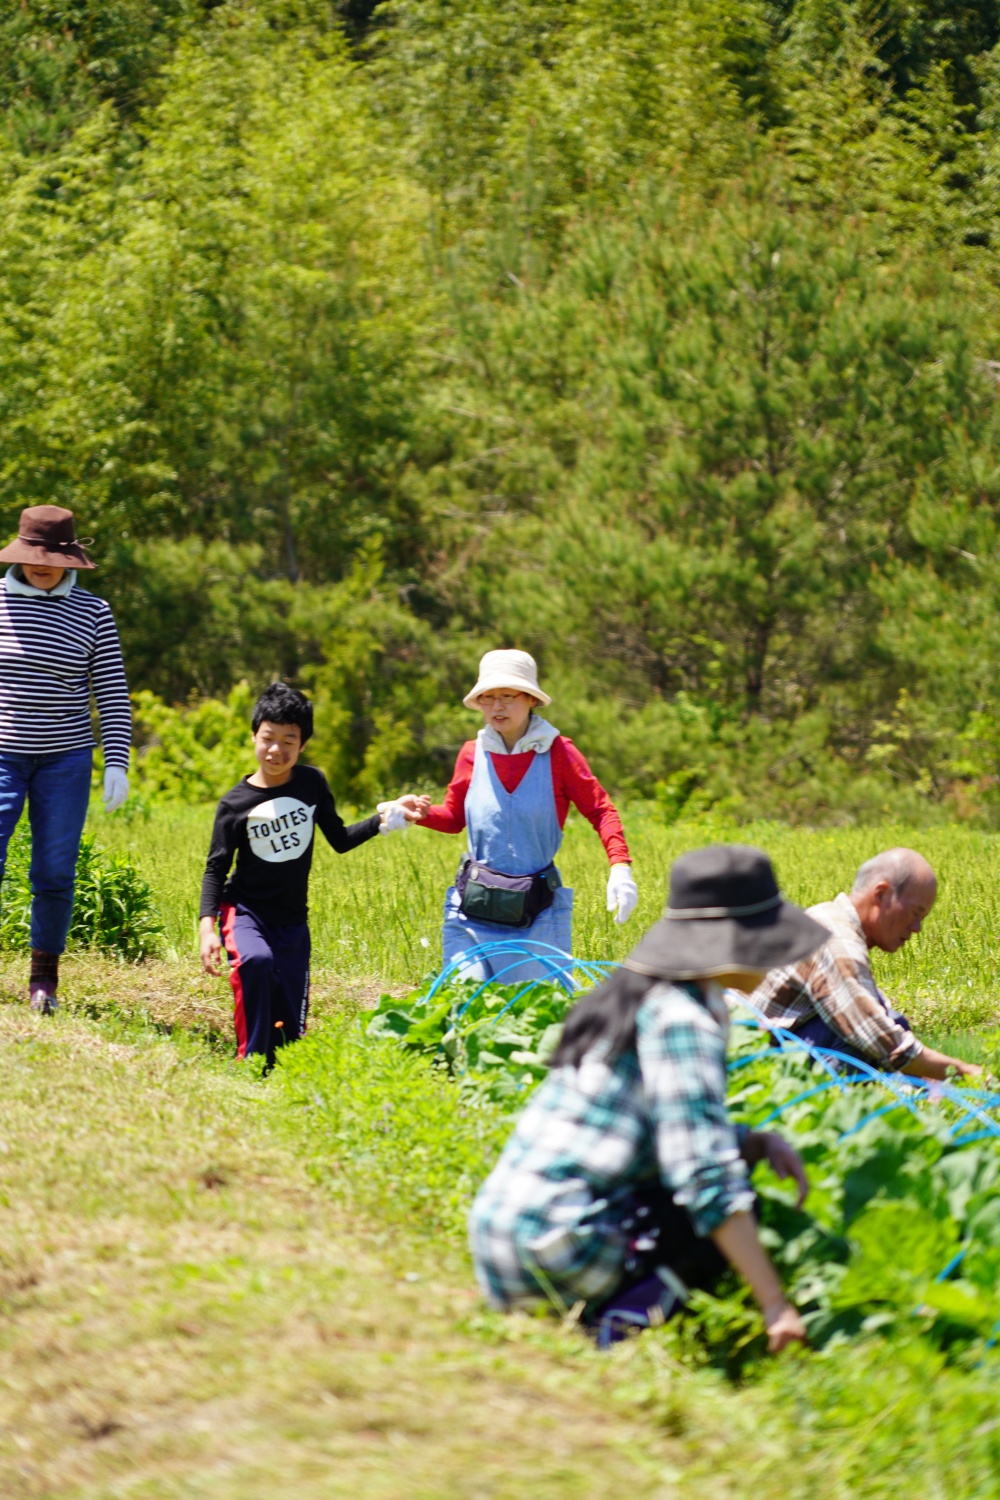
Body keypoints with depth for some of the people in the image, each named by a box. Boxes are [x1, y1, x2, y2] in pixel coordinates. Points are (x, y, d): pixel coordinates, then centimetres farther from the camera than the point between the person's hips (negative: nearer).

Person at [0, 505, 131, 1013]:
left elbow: (113, 694, 4)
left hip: (65, 758, 1)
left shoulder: (91, 612, 2)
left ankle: (44, 978, 14)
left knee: (55, 872, 1)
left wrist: (116, 763, -4)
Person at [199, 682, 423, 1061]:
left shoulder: (312, 784, -2)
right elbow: (216, 869, -5)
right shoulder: (236, 804, -9)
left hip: (292, 919, 3)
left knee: (291, 1030, 0)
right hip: (245, 909, -3)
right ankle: (252, 1059, -25)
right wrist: (207, 927, -16)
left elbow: (339, 839, 10)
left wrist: (383, 819, -4)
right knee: (256, 960, -38)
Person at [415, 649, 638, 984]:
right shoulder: (473, 754, 3)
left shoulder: (557, 752, -4)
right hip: (473, 912, 2)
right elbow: (454, 816, 15)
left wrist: (620, 866, -17)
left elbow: (601, 810, -3)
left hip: (538, 914, -2)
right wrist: (423, 813, -7)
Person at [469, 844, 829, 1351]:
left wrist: (758, 1142, 7)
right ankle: (627, 1321, -15)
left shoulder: (630, 995, 15)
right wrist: (774, 1305, -19)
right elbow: (702, 1175, -20)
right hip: (560, 1247, -9)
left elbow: (680, 1129, 26)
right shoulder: (682, 1020, -13)